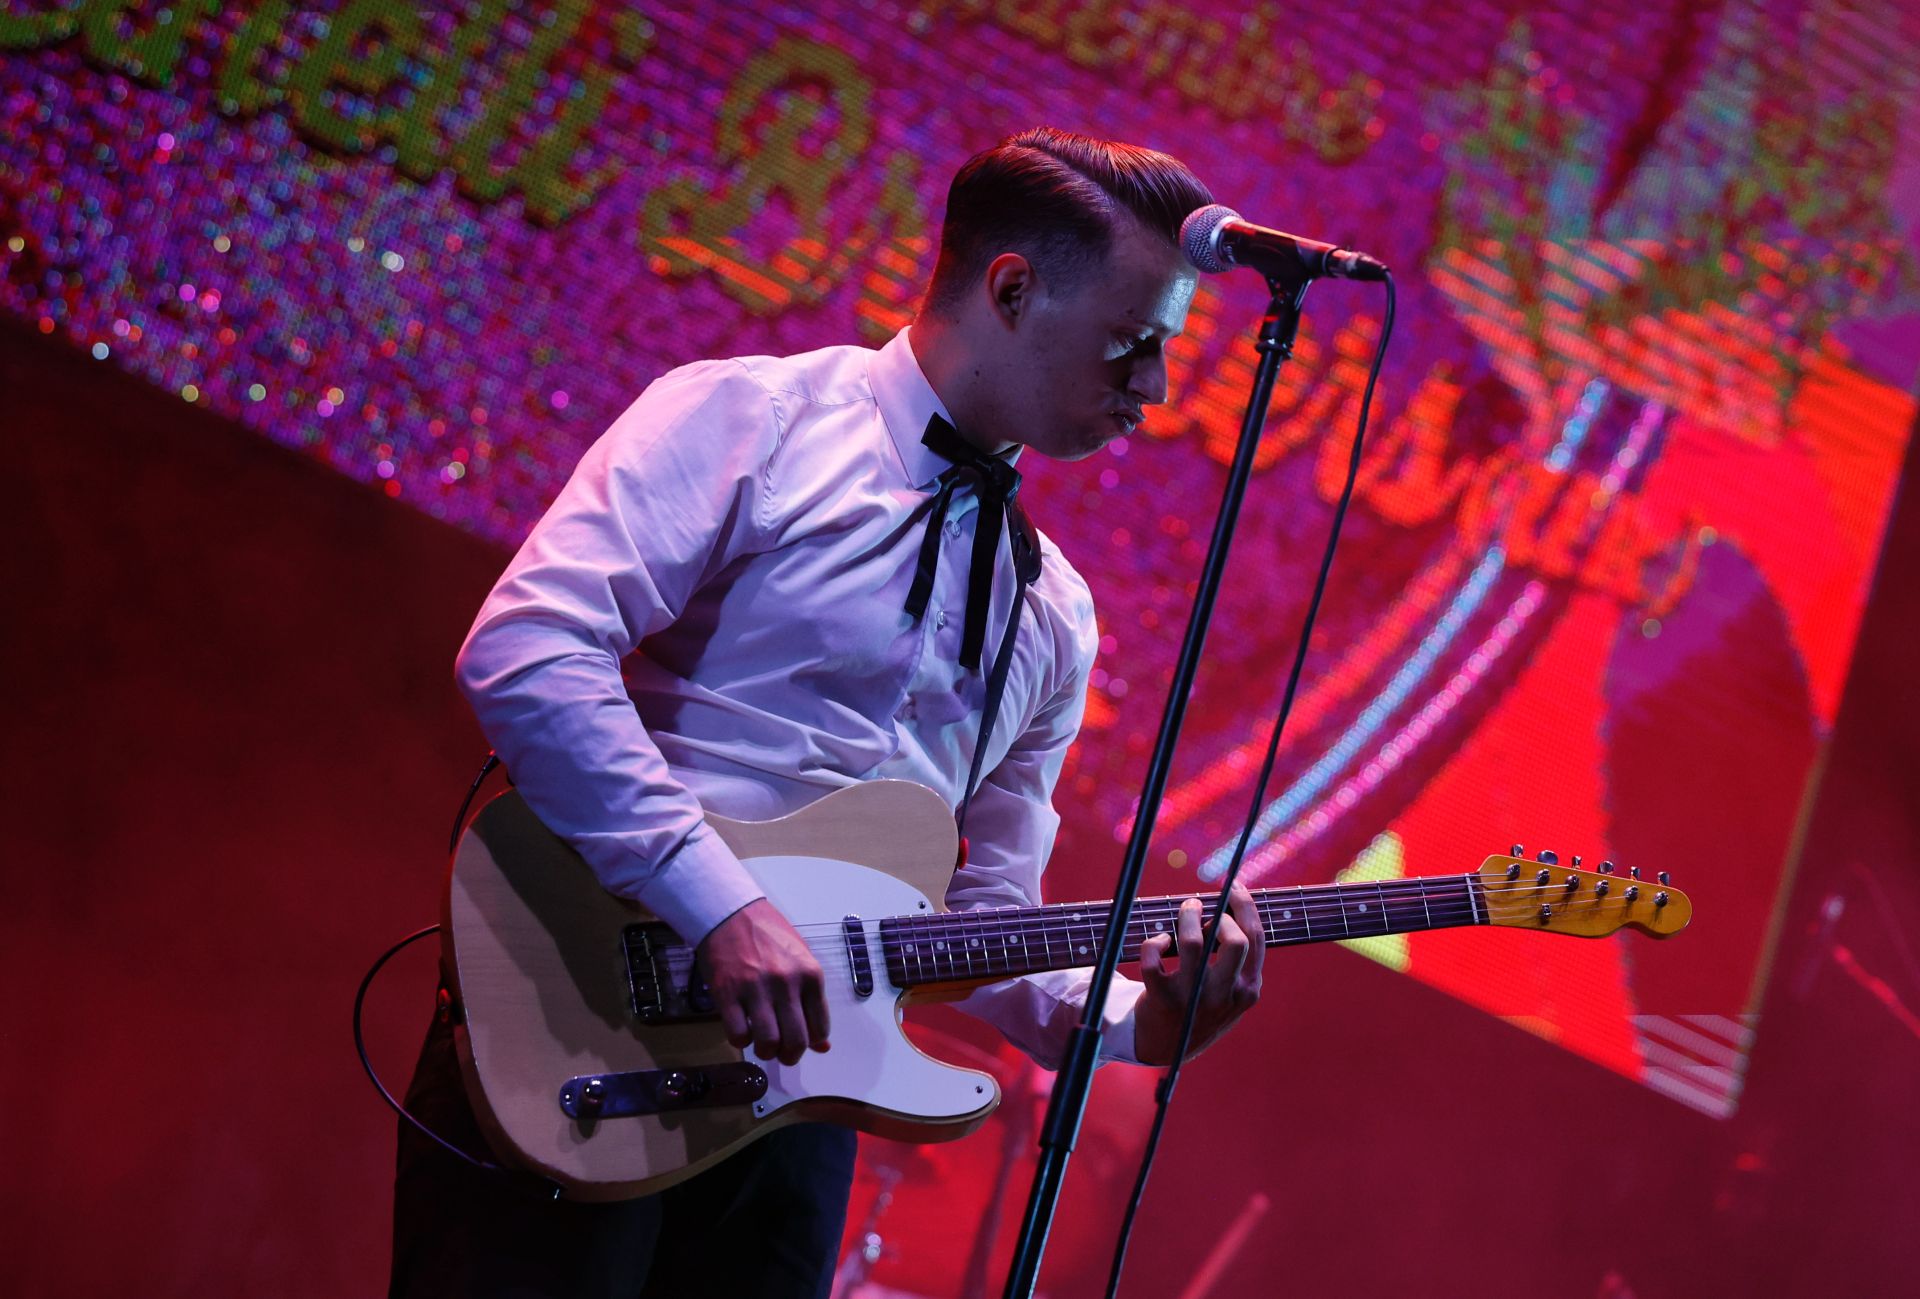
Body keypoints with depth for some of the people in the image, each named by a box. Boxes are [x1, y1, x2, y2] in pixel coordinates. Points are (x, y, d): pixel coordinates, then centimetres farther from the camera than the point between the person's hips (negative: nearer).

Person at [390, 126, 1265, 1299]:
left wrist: (1132, 1024, 1)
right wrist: (721, 904, -22)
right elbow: (522, 652, -17)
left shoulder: (1054, 618, 18)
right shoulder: (752, 420, -3)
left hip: (792, 1073, 6)